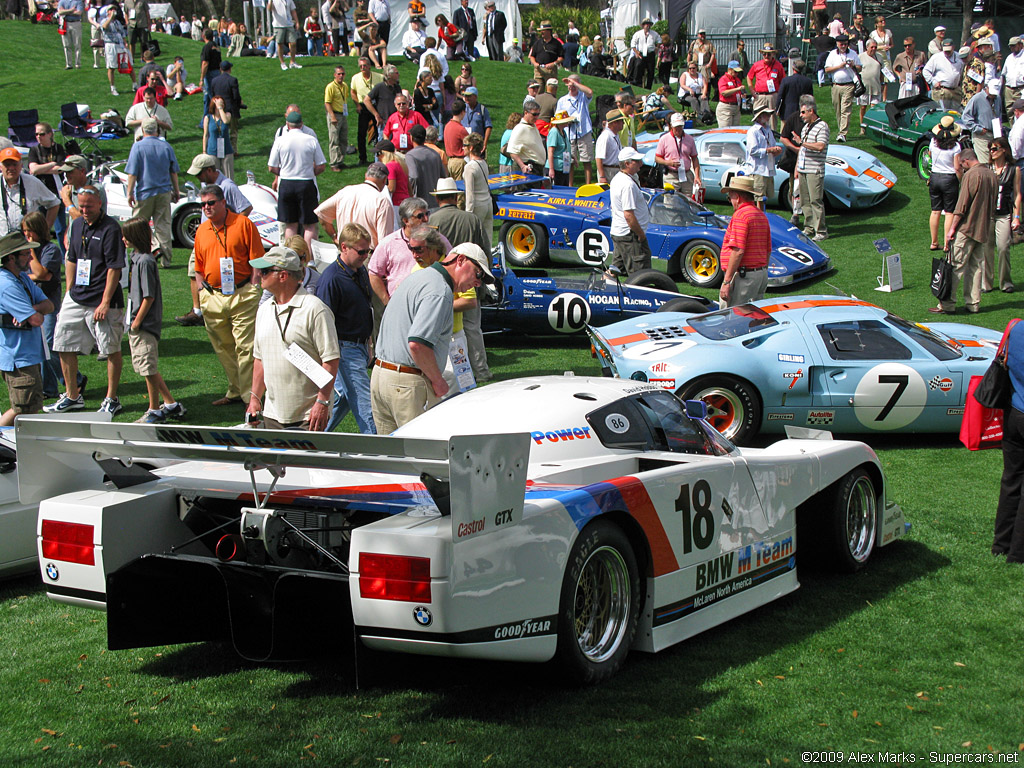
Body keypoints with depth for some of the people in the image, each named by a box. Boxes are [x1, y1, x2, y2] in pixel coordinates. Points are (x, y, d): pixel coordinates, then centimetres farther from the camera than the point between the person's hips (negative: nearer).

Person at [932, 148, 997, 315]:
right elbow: (993, 205, 17)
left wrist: (952, 228, -13)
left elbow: (961, 205, -15)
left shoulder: (971, 175, -12)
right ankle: (973, 304, 11)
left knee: (956, 266, -4)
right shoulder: (992, 175, 10)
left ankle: (947, 304, -5)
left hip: (967, 228, -7)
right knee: (976, 267, 11)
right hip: (984, 230, 7)